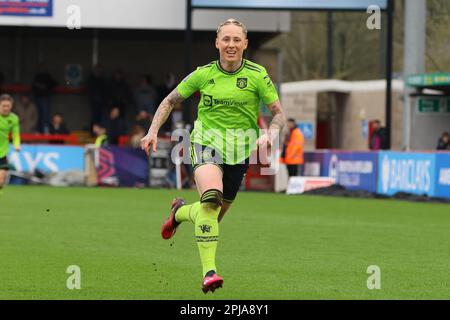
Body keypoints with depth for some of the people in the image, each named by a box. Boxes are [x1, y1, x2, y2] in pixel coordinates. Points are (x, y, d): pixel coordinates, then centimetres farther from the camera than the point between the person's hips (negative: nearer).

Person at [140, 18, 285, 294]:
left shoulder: (258, 75, -2)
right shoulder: (204, 74, 0)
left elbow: (279, 113, 0)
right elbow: (170, 101, 11)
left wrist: (269, 133, -21)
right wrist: (153, 131, -1)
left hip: (240, 151, 2)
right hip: (207, 144, -2)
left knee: (214, 216, 10)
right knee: (211, 198, -31)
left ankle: (181, 211, 46)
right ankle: (209, 271, -30)